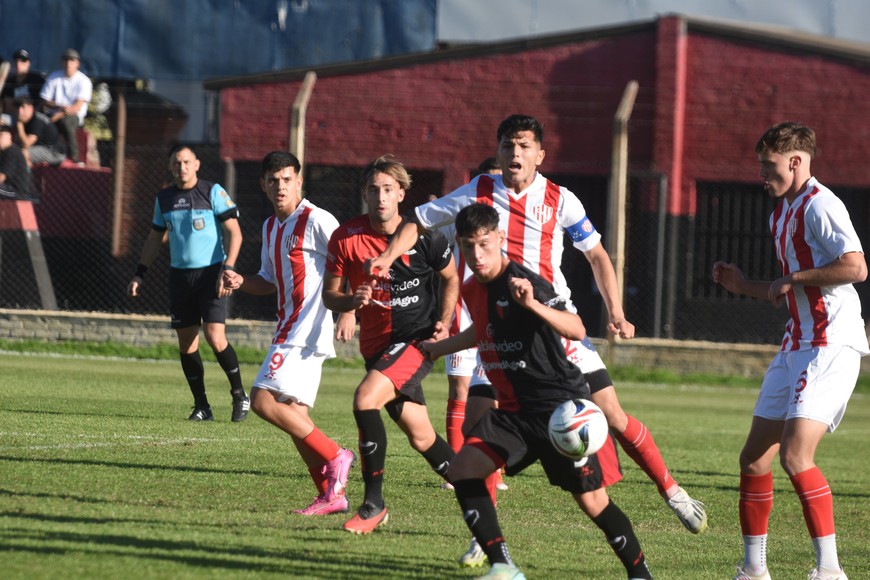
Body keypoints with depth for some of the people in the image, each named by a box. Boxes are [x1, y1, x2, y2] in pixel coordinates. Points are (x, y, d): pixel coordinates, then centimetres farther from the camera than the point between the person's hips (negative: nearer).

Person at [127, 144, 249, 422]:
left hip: (210, 273, -5)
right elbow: (154, 238, 21)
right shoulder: (164, 199, 10)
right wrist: (139, 274, 13)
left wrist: (227, 269, -18)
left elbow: (234, 233, -7)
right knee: (186, 343, 2)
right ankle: (202, 406, 10)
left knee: (215, 337, -16)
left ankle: (239, 394, 3)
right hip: (179, 275, 5)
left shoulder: (213, 192, -4)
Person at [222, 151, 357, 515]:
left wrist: (349, 309, -22)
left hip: (308, 331, -9)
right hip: (289, 330, 9)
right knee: (292, 413, 5)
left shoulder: (315, 221, -10)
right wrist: (241, 282, 5)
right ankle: (331, 494, 8)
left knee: (263, 400, -16)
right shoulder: (271, 228, 17)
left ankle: (334, 457, -10)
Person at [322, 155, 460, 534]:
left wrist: (444, 321, -4)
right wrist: (352, 300, -19)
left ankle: (374, 504, -17)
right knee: (420, 436, 7)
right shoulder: (346, 238, -4)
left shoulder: (423, 237, -8)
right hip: (377, 344, 4)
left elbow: (451, 278, 10)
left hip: (418, 338, -4)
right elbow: (329, 294, 3)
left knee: (365, 400, -25)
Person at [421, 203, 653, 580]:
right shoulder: (472, 290, 7)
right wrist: (439, 348, 40)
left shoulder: (523, 283, -18)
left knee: (592, 502, -7)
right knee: (462, 469, -7)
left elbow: (576, 330, -32)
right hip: (514, 409, 8)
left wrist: (533, 304, -46)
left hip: (560, 405, -8)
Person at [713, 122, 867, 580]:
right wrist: (744, 286, 14)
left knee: (795, 456, -20)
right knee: (754, 458, 9)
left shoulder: (819, 205, -12)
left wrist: (794, 278, -15)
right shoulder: (780, 215, 19)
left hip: (832, 345, -10)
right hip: (797, 346, 10)